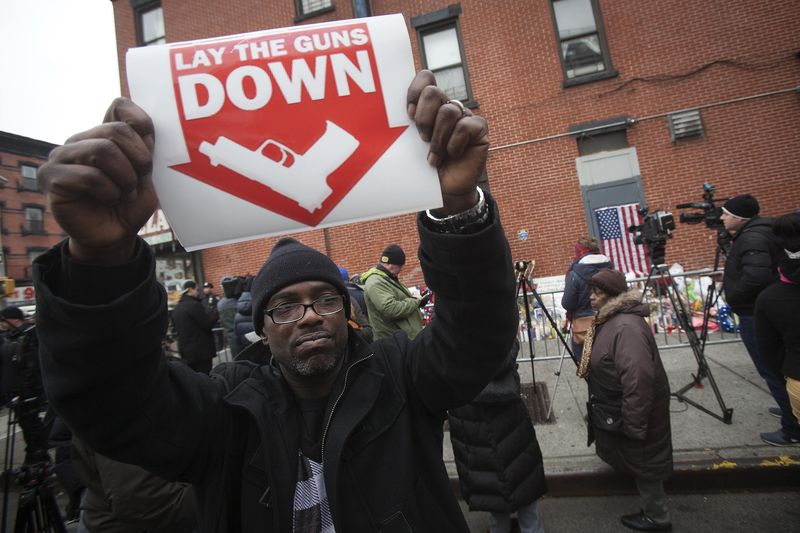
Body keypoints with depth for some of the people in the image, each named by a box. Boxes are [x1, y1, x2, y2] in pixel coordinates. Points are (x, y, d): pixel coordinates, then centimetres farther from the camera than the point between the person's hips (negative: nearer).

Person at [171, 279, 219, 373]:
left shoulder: (176, 308, 13)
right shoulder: (194, 305, -16)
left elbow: (176, 329, 21)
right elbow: (208, 323, -16)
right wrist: (215, 313, -1)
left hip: (186, 351, 9)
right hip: (201, 351, -9)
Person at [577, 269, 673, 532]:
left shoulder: (626, 326, -31)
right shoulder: (609, 319, 2)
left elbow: (638, 381, -34)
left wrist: (633, 425, -28)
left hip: (636, 409, -10)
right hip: (614, 406, 10)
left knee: (642, 461, 9)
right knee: (633, 459, 27)